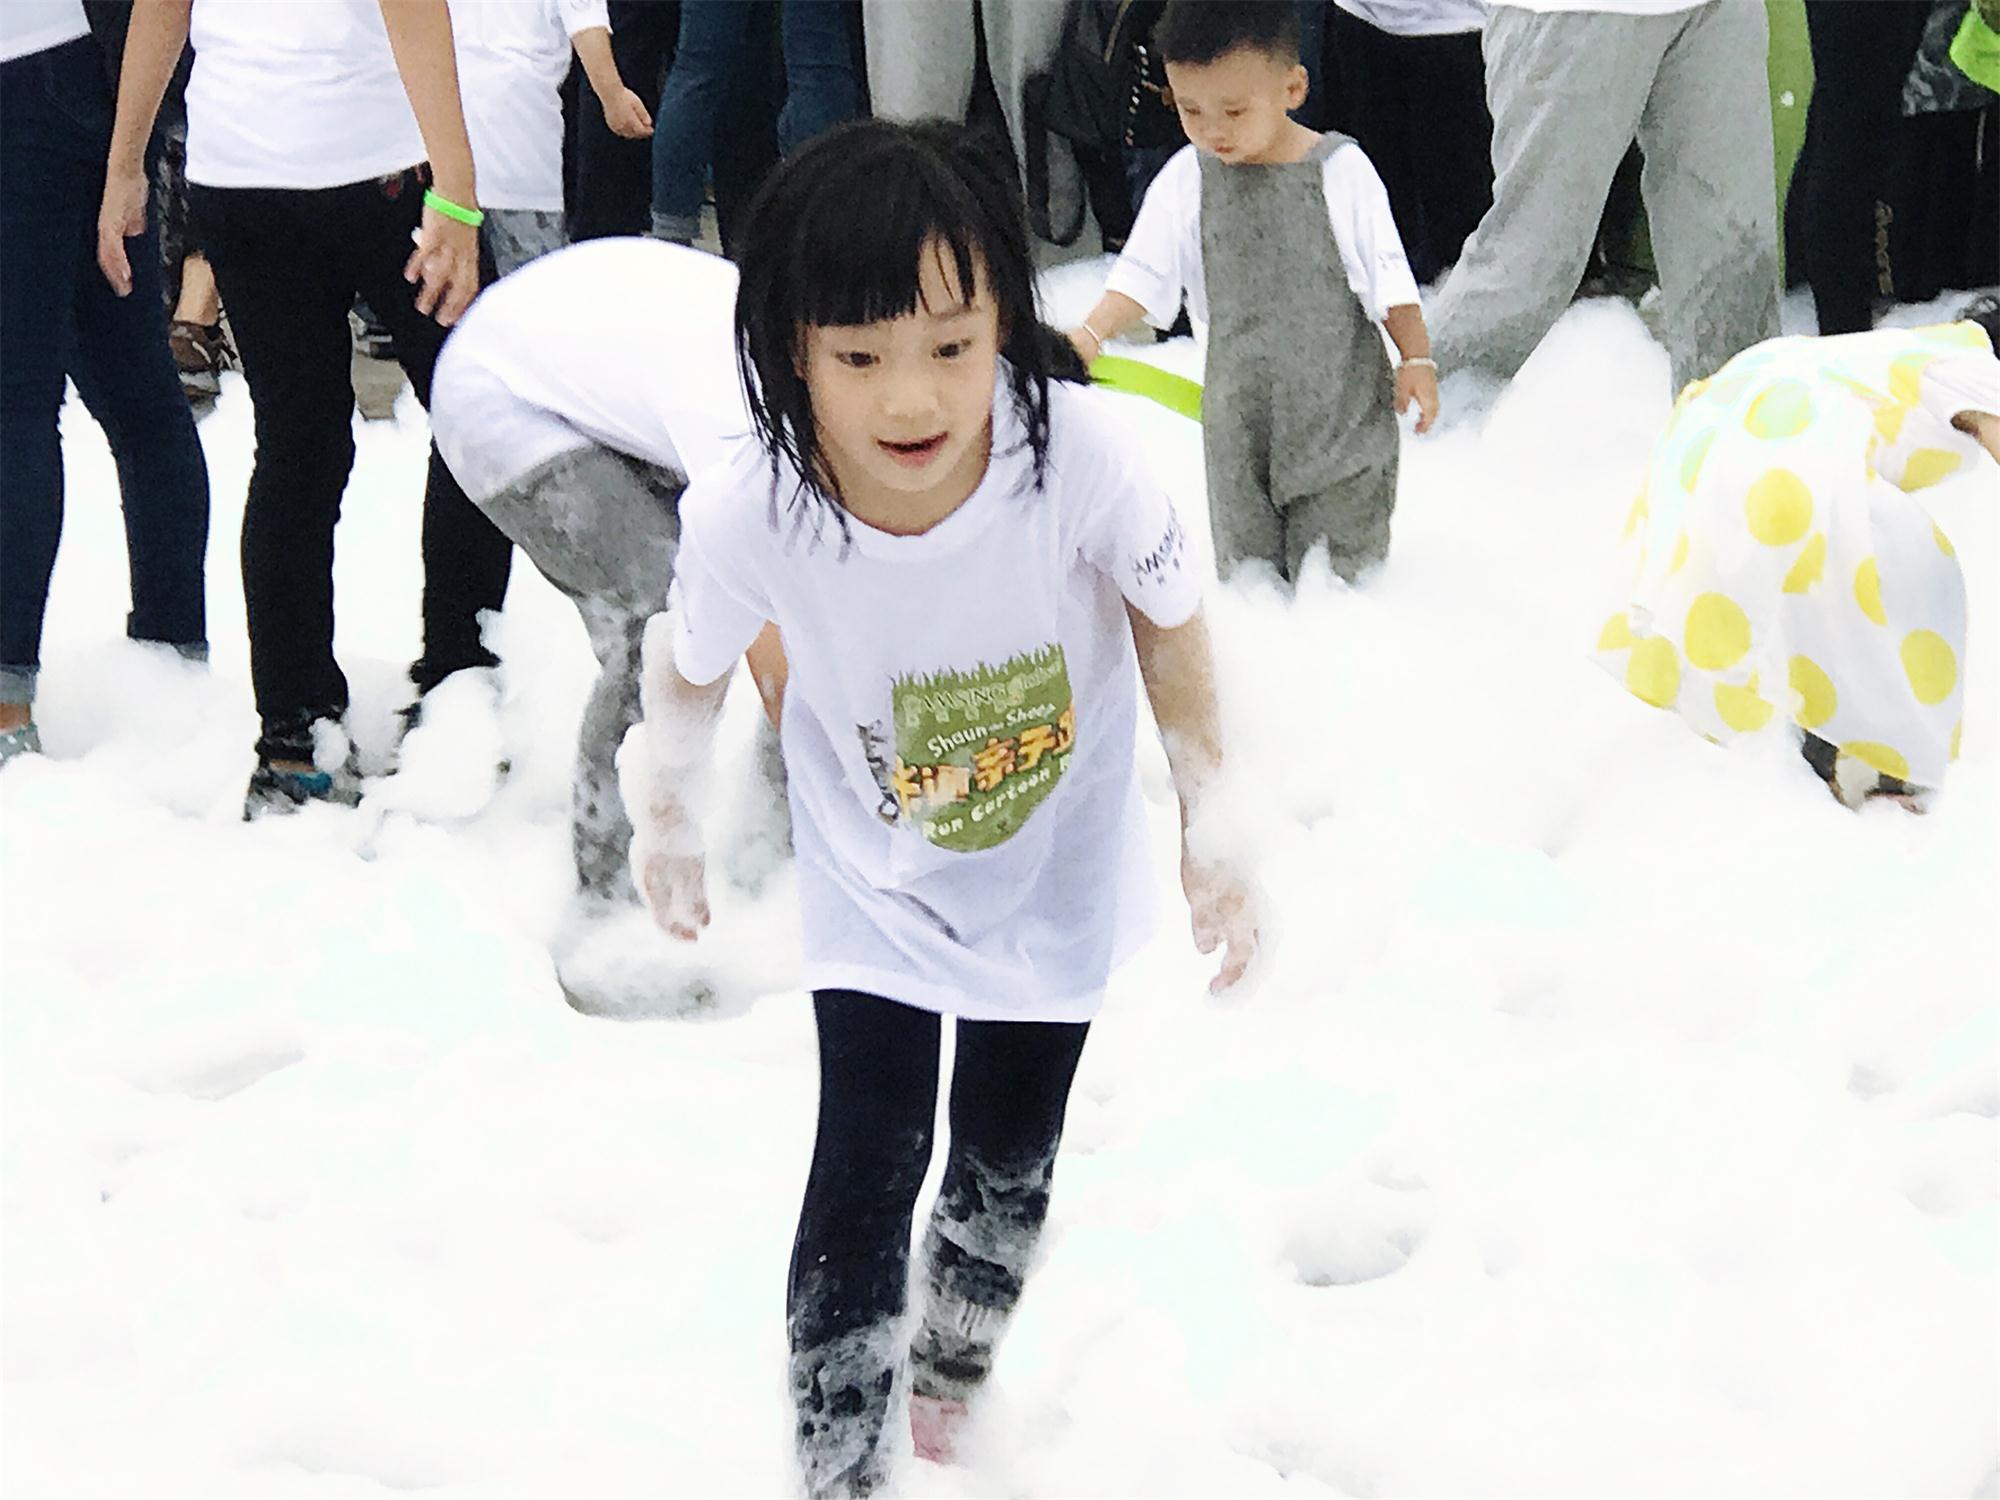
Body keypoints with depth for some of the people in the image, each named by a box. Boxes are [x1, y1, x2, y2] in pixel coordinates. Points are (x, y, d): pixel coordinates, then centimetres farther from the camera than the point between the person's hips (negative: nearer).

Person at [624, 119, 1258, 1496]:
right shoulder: (747, 518, -34)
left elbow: (1169, 623, -15)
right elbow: (689, 663, -9)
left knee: (1010, 1159, 19)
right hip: (877, 889, -1)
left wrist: (1212, 836, -5)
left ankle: (952, 1385, 47)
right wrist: (666, 826, 7)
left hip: (1056, 877, 2)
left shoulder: (1076, 450, -36)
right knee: (869, 1171, -8)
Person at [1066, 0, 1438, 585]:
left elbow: (1388, 274, -5)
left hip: (1341, 399, -3)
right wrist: (1092, 332, -19)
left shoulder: (1341, 170, -11)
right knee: (1245, 557, 10)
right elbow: (1144, 272, -4)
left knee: (1341, 555, 3)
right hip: (1239, 414, 3)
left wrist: (1417, 360, -7)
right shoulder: (1185, 180, -4)